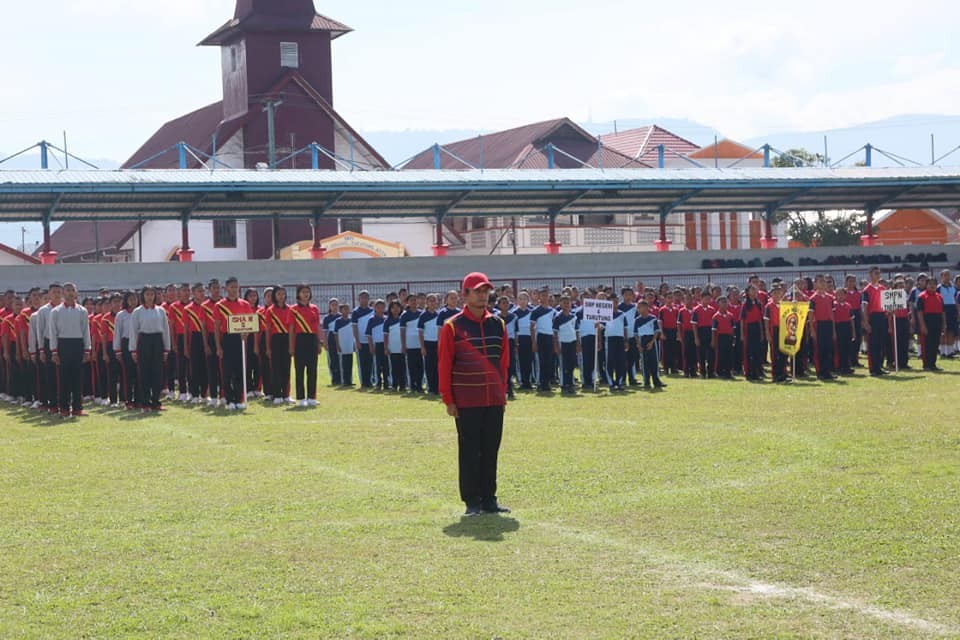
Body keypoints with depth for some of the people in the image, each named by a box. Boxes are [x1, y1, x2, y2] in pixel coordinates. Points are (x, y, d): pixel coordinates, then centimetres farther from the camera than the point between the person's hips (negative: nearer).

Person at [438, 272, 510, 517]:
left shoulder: (498, 324, 9)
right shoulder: (453, 326, -4)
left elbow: (504, 362, 13)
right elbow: (444, 366, -4)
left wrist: (503, 394, 9)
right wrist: (448, 400, -6)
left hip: (495, 401, 4)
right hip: (466, 402, -4)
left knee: (491, 451, 8)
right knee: (469, 452, 0)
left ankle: (489, 499, 16)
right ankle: (471, 501, 7)